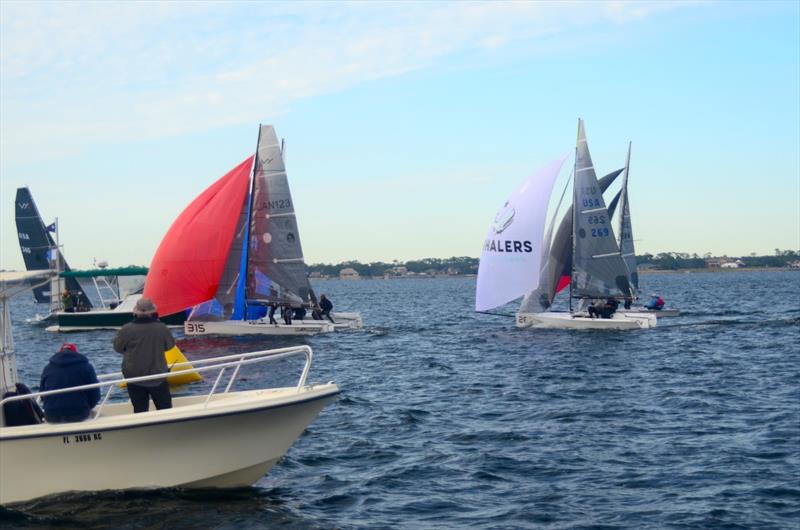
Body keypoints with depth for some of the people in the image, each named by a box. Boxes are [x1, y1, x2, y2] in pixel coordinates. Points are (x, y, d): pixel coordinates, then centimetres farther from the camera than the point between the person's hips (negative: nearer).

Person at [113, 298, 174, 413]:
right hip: (157, 377, 0)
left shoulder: (126, 330, -15)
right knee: (165, 408, 13)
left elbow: (118, 348, 0)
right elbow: (170, 345, 4)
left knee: (140, 410, 7)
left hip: (134, 378, 0)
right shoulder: (162, 328, -12)